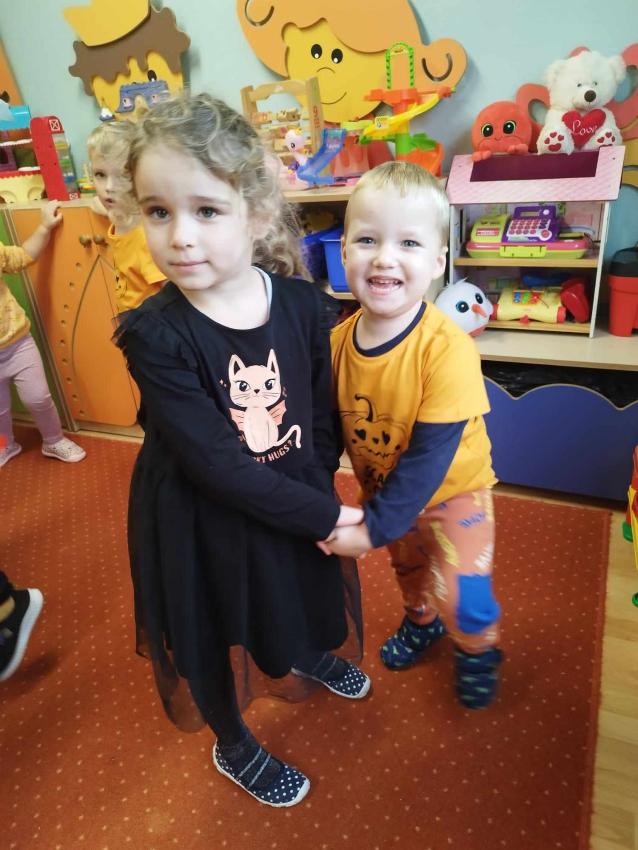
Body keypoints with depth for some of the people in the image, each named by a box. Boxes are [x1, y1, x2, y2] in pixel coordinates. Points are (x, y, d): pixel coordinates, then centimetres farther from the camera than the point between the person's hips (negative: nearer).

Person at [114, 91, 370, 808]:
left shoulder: (304, 305, -14)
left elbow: (324, 415, -3)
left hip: (297, 499, 4)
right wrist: (325, 516, -23)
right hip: (199, 518, -3)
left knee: (305, 595, 29)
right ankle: (233, 746, 51)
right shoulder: (153, 336, -25)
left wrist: (317, 492, -14)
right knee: (206, 634, 19)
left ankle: (310, 657, 67)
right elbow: (217, 464, -27)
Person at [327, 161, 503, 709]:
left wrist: (373, 528, -27)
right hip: (385, 489, 5)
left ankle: (477, 650, 30)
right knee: (408, 566, 26)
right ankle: (421, 620, 59)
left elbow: (429, 460, -30)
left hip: (453, 487, -4)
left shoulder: (447, 350, -33)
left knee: (461, 594, -7)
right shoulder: (338, 340, -18)